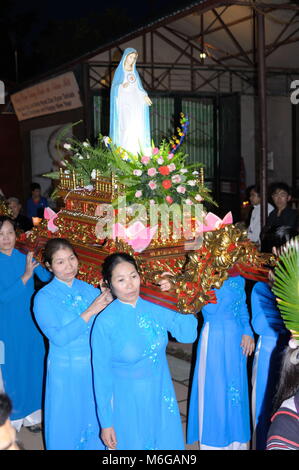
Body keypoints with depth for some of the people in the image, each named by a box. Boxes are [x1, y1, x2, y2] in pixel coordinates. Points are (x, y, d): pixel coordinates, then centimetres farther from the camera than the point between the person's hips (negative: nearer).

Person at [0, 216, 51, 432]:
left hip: (31, 322, 4)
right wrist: (25, 276, -27)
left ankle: (31, 413, 31)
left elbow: (49, 278, -9)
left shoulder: (26, 258, -2)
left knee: (34, 364, 12)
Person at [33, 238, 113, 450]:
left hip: (94, 365, 4)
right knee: (67, 420, 12)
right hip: (66, 370, -4)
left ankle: (94, 445, 41)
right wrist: (90, 312, -25)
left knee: (95, 415, 19)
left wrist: (109, 303, -23)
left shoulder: (88, 289, -2)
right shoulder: (44, 298, -13)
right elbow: (58, 337, -21)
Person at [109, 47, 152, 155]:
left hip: (135, 103, 5)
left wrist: (144, 96, 0)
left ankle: (135, 152, -2)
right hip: (124, 103, -5)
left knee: (136, 128, -4)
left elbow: (138, 87, 18)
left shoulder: (134, 71, 18)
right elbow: (114, 87, -1)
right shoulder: (120, 71, 4)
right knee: (125, 128, -16)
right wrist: (122, 86, -22)